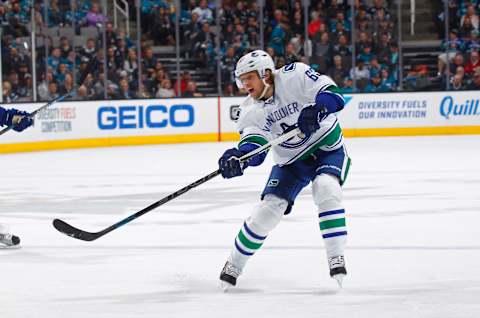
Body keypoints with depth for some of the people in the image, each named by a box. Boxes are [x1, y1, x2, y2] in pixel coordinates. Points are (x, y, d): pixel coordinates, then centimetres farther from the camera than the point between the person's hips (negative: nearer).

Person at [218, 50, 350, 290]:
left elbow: (333, 95, -29)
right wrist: (239, 157, -46)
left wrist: (316, 110, -49)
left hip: (327, 147, -4)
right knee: (269, 207, -6)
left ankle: (336, 259, -24)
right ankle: (234, 265, 10)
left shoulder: (294, 76, -22)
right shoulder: (251, 111, -11)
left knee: (325, 189, -31)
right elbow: (254, 146, -23)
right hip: (291, 160, 4)